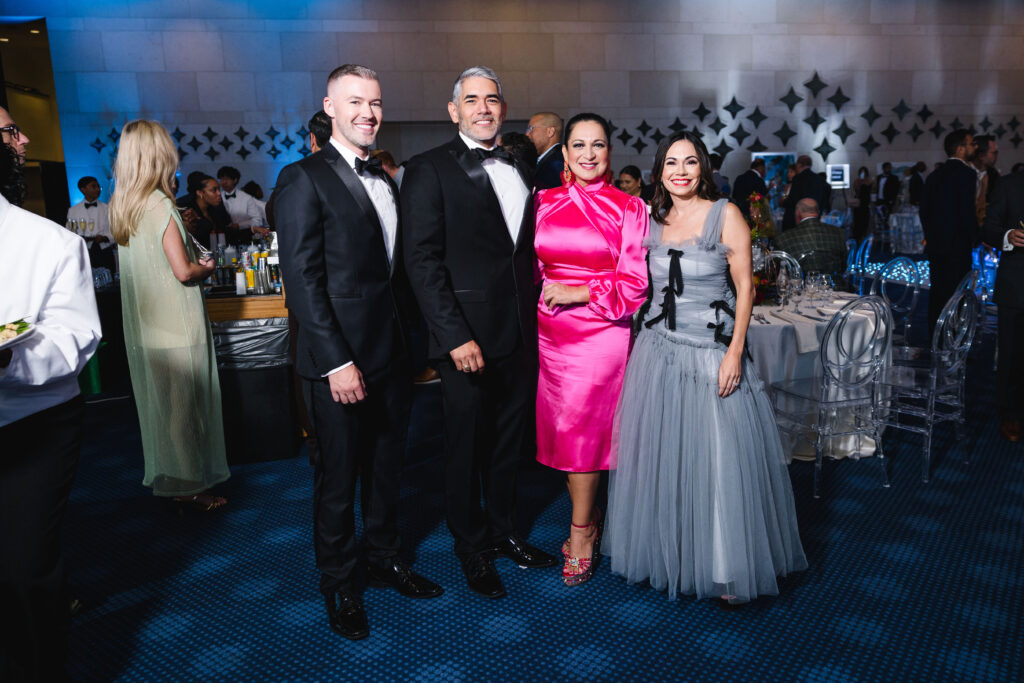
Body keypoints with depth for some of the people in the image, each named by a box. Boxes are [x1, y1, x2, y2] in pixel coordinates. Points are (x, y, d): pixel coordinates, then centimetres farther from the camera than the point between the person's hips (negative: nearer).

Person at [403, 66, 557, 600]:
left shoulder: (517, 170, 13)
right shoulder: (429, 170, -6)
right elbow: (423, 261, -13)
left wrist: (533, 317, 7)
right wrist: (455, 336, -19)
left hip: (521, 335, 6)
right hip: (468, 339, -6)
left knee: (509, 441, 18)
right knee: (468, 448, 8)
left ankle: (503, 531, 37)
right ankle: (473, 549, 28)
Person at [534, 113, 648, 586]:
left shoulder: (628, 208, -1)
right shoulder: (544, 202, 8)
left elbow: (635, 283, -4)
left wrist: (577, 293, -12)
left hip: (600, 331, -4)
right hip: (550, 331, 4)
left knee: (582, 431, 0)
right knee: (561, 429, 9)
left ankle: (580, 532, 18)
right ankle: (587, 519, 28)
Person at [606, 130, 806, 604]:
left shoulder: (725, 215, -4)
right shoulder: (652, 221, 8)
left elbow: (745, 287, -6)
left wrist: (735, 352, -13)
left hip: (712, 355, -4)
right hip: (659, 351, 4)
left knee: (718, 458, 0)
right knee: (662, 455, 9)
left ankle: (730, 569, 16)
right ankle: (667, 554, 27)